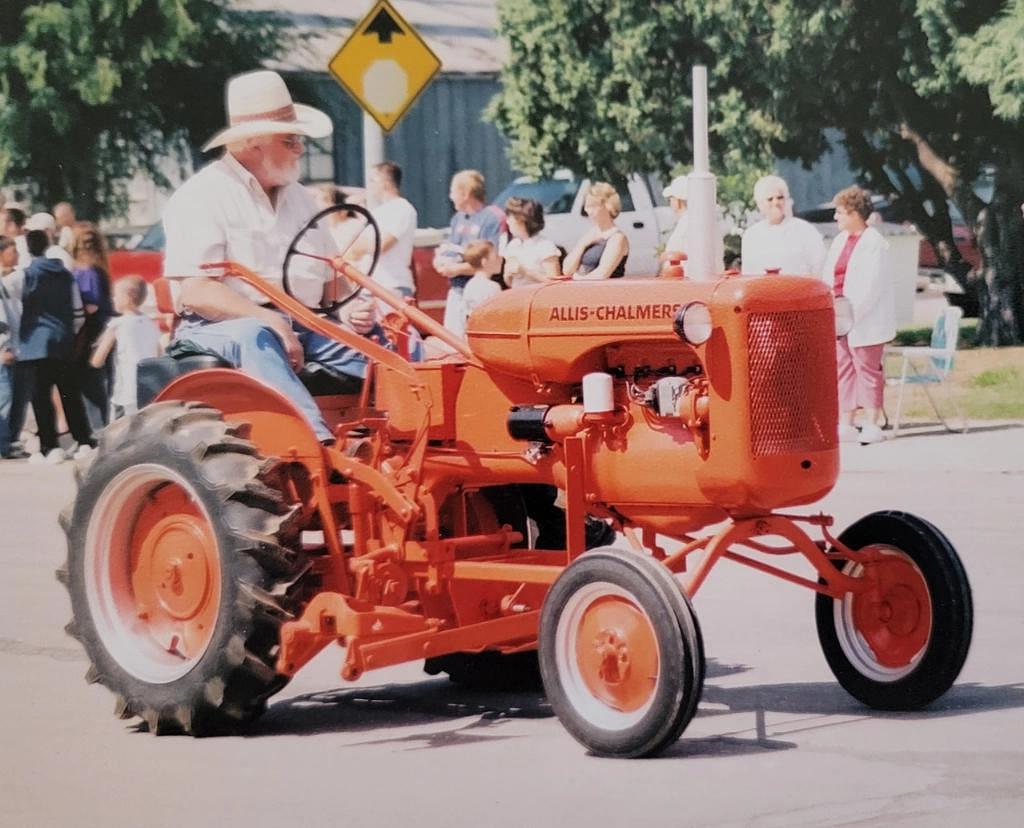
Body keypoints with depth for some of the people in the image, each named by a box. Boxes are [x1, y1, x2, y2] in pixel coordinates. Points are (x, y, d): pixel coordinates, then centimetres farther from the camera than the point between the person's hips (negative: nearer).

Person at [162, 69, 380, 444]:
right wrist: (270, 321, -25)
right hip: (220, 329, -7)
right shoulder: (203, 196, -4)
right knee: (254, 339, -40)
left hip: (305, 330, 7)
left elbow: (329, 280, 21)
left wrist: (347, 311, -4)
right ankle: (322, 446, -58)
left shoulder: (300, 199, 20)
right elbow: (195, 292, -15)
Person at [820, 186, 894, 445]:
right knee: (843, 368, 7)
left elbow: (872, 285, -14)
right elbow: (828, 278, 15)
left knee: (867, 368, -3)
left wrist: (852, 311, -18)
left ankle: (871, 425, 1)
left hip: (864, 318, -8)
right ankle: (845, 425, 10)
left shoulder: (873, 243, -9)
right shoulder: (839, 241, 15)